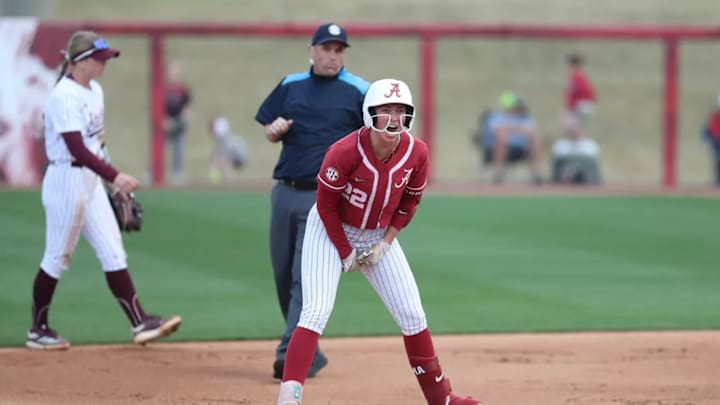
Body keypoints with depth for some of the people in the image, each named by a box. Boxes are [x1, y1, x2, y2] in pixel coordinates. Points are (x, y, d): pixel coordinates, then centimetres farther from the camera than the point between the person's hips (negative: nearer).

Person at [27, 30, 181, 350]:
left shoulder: (95, 91, 10)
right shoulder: (64, 96, -18)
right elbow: (76, 149, -27)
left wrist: (113, 180, 16)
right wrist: (114, 176, -36)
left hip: (91, 180, 9)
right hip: (66, 179, -9)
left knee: (113, 252, 4)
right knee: (57, 258, 1)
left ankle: (140, 323, 2)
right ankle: (37, 330, 14)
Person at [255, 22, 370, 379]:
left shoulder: (359, 92, -1)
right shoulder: (290, 86, 12)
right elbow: (269, 133, 19)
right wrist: (275, 130, -5)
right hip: (285, 192, 5)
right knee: (283, 275, 7)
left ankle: (292, 355, -16)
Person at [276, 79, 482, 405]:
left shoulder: (417, 153, -17)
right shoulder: (344, 152, -30)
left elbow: (410, 200, 1)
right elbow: (326, 204, -18)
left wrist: (385, 243, -6)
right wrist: (346, 253, -14)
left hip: (379, 236, 4)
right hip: (331, 231, -4)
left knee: (412, 314, 5)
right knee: (317, 311, -19)